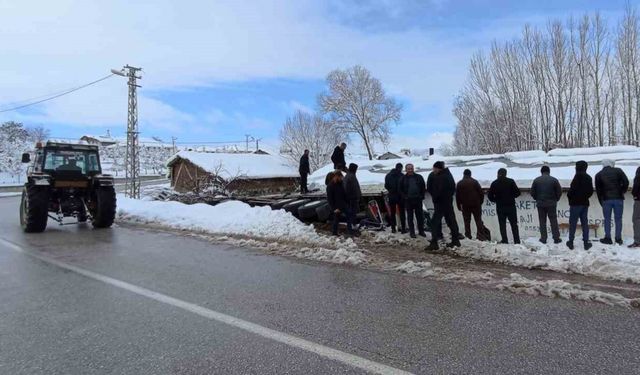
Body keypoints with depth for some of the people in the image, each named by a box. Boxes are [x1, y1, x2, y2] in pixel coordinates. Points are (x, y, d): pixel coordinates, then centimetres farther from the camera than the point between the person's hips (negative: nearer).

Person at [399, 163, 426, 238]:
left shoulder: (419, 177, 5)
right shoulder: (403, 178, 1)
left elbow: (423, 188, 9)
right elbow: (400, 189, 3)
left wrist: (422, 196, 0)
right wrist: (404, 197, -7)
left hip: (418, 200, 2)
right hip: (408, 201, -1)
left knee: (420, 216, 7)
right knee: (410, 216, 4)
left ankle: (421, 231, 18)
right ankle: (412, 232, 11)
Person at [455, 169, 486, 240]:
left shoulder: (459, 183, 4)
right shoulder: (475, 181, 0)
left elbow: (457, 196, 4)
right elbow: (481, 193, -1)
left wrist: (459, 206, 10)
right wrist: (481, 202, 10)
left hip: (465, 205, 1)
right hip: (476, 204, -1)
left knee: (467, 221, 6)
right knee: (478, 220, 4)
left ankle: (468, 236, 5)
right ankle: (480, 235, -1)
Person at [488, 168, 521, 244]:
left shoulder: (494, 183, -1)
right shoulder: (510, 181, -3)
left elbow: (490, 196, -1)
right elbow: (517, 192, -6)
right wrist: (511, 197, 12)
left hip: (500, 207, 0)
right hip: (511, 206, 0)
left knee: (502, 225, 6)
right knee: (514, 224, 9)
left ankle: (505, 241, 4)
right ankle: (517, 241, 9)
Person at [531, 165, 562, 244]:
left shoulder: (536, 180, 0)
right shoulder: (554, 180, -2)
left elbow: (532, 193, 1)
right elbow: (559, 192, -2)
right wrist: (555, 199, 13)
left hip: (540, 204, 1)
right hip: (551, 204, 0)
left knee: (542, 221, 6)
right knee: (553, 221, 7)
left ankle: (543, 238, 6)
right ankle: (556, 238, 9)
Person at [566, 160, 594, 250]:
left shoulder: (577, 177, -14)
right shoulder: (589, 178, 9)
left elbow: (572, 189, -19)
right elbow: (591, 191, 12)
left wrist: (569, 196, -2)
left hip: (575, 203, -6)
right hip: (585, 203, 6)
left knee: (573, 223, 0)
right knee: (584, 223, 10)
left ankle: (571, 242, 4)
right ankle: (586, 242, 10)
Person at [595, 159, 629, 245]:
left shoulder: (599, 175, 6)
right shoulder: (618, 171, 2)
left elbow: (598, 189, 6)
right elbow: (626, 182, -6)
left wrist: (601, 201, 13)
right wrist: (623, 191, 10)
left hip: (606, 199, 0)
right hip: (618, 198, 0)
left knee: (607, 219, 7)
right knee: (618, 219, 7)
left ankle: (608, 238, 7)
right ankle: (618, 239, 9)